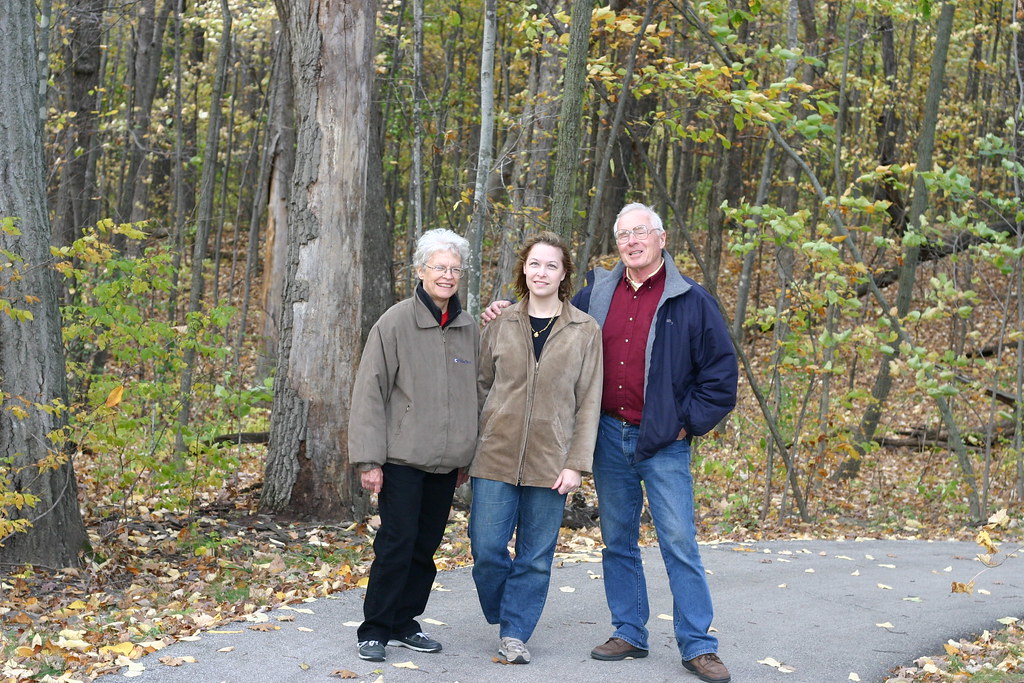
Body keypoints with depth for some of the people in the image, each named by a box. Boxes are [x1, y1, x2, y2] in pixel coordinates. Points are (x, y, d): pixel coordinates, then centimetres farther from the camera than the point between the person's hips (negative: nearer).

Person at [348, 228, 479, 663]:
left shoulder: (469, 329, 7)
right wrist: (369, 459, -12)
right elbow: (370, 392, -8)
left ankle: (404, 623, 24)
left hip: (446, 462, 5)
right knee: (396, 545, -4)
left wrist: (466, 456, 14)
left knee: (426, 546, 10)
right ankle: (375, 631, 8)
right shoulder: (395, 323, -7)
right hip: (403, 459, -5)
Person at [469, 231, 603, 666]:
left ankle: (515, 633, 17)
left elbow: (589, 402, 0)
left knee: (536, 556, 4)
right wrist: (469, 449, 8)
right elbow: (481, 388, 12)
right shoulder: (500, 325, 5)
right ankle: (503, 614, 25)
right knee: (486, 548, -1)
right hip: (496, 455, 1)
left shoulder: (585, 331, 1)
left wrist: (576, 464, -6)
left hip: (550, 462, -1)